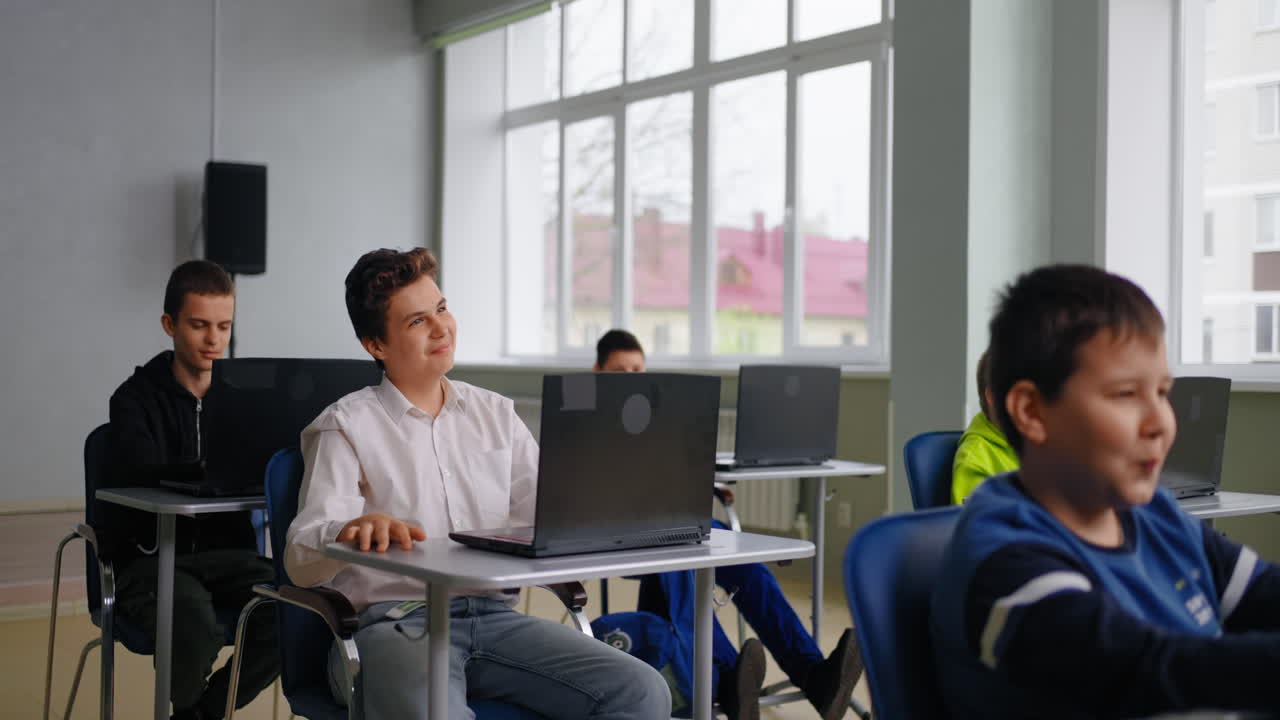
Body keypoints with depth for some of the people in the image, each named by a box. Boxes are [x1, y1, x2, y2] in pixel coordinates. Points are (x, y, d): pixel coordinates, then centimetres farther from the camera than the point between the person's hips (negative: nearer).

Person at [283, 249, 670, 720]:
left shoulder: (496, 414, 18)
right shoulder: (347, 427, 5)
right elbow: (302, 558, -6)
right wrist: (352, 530, -30)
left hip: (495, 615, 5)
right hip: (395, 623, -5)